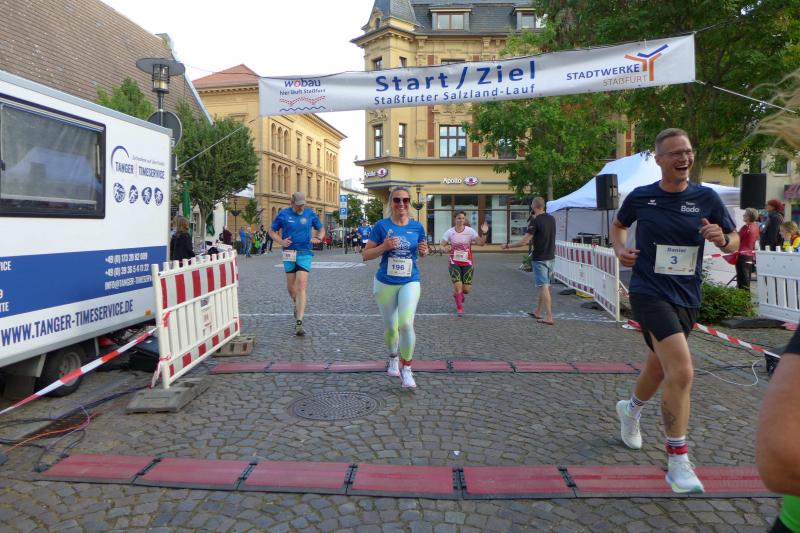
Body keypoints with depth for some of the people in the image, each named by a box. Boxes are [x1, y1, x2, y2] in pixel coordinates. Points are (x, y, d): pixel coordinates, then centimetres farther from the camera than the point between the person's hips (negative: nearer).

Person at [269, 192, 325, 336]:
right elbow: (272, 231, 10)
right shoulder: (283, 214, 2)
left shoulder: (310, 214, 3)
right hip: (289, 254, 2)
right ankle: (297, 304, 46)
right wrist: (280, 241, -9)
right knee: (290, 287, 11)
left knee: (301, 287, -12)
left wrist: (318, 238, -6)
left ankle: (299, 323, -15)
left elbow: (321, 229, 16)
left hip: (305, 254, -1)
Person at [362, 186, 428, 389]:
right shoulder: (382, 225, -6)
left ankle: (406, 369, -1)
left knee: (406, 324, -18)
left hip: (410, 282, 0)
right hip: (385, 283, 0)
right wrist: (384, 247, -21)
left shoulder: (417, 227, -1)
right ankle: (393, 359, 42)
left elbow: (422, 253, 15)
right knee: (390, 327, 14)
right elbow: (365, 255, -4)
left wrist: (424, 250, -9)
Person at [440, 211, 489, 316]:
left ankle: (458, 294, 40)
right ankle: (459, 307, 12)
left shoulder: (470, 231, -5)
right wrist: (446, 248, -19)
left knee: (466, 289, 1)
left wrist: (484, 233, -26)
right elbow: (443, 245, 3)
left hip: (467, 263, 1)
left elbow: (481, 243, -9)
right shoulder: (449, 232, -3)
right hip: (454, 263, -1)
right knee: (457, 285, -11)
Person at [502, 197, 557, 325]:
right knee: (544, 286, 16)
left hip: (540, 259, -8)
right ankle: (537, 312, 29)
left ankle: (549, 317, -8)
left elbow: (524, 242, -19)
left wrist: (507, 246, -7)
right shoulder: (551, 219, 7)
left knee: (544, 287, -7)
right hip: (551, 257, 8)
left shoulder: (535, 221, -16)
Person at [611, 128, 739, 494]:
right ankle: (678, 463, -6)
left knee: (660, 368, 20)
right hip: (650, 294, -4)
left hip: (687, 298, 4)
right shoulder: (640, 197, -3)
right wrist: (620, 250, -4)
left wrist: (722, 239, -17)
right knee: (682, 372, -19)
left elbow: (734, 242, 7)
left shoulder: (706, 198, 0)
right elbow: (618, 225, 16)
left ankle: (630, 409, 52)